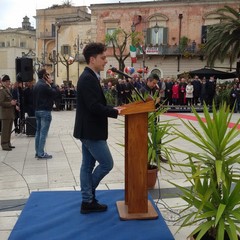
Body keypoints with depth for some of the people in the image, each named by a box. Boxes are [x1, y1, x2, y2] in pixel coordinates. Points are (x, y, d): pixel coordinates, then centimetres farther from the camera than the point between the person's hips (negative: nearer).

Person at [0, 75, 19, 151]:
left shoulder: (8, 89, 14)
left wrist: (15, 105, 8)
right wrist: (11, 103, -23)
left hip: (10, 113, 9)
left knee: (9, 129, 14)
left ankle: (8, 143, 23)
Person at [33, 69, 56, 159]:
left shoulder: (36, 85, 12)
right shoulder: (44, 85, -17)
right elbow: (54, 92, -12)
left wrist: (36, 108, 18)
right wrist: (51, 83, -4)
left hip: (37, 110, 9)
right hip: (45, 111, -9)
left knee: (38, 131, 12)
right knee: (43, 132, -6)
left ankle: (37, 152, 17)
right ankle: (41, 153, -5)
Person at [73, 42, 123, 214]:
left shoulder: (89, 77, 13)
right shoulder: (88, 79, -19)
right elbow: (95, 106, -25)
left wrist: (113, 109, 7)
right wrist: (115, 112, -15)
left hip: (88, 129, 10)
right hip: (91, 131, -10)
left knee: (88, 165, 13)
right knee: (107, 163, 0)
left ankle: (88, 201, 23)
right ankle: (88, 199, 16)